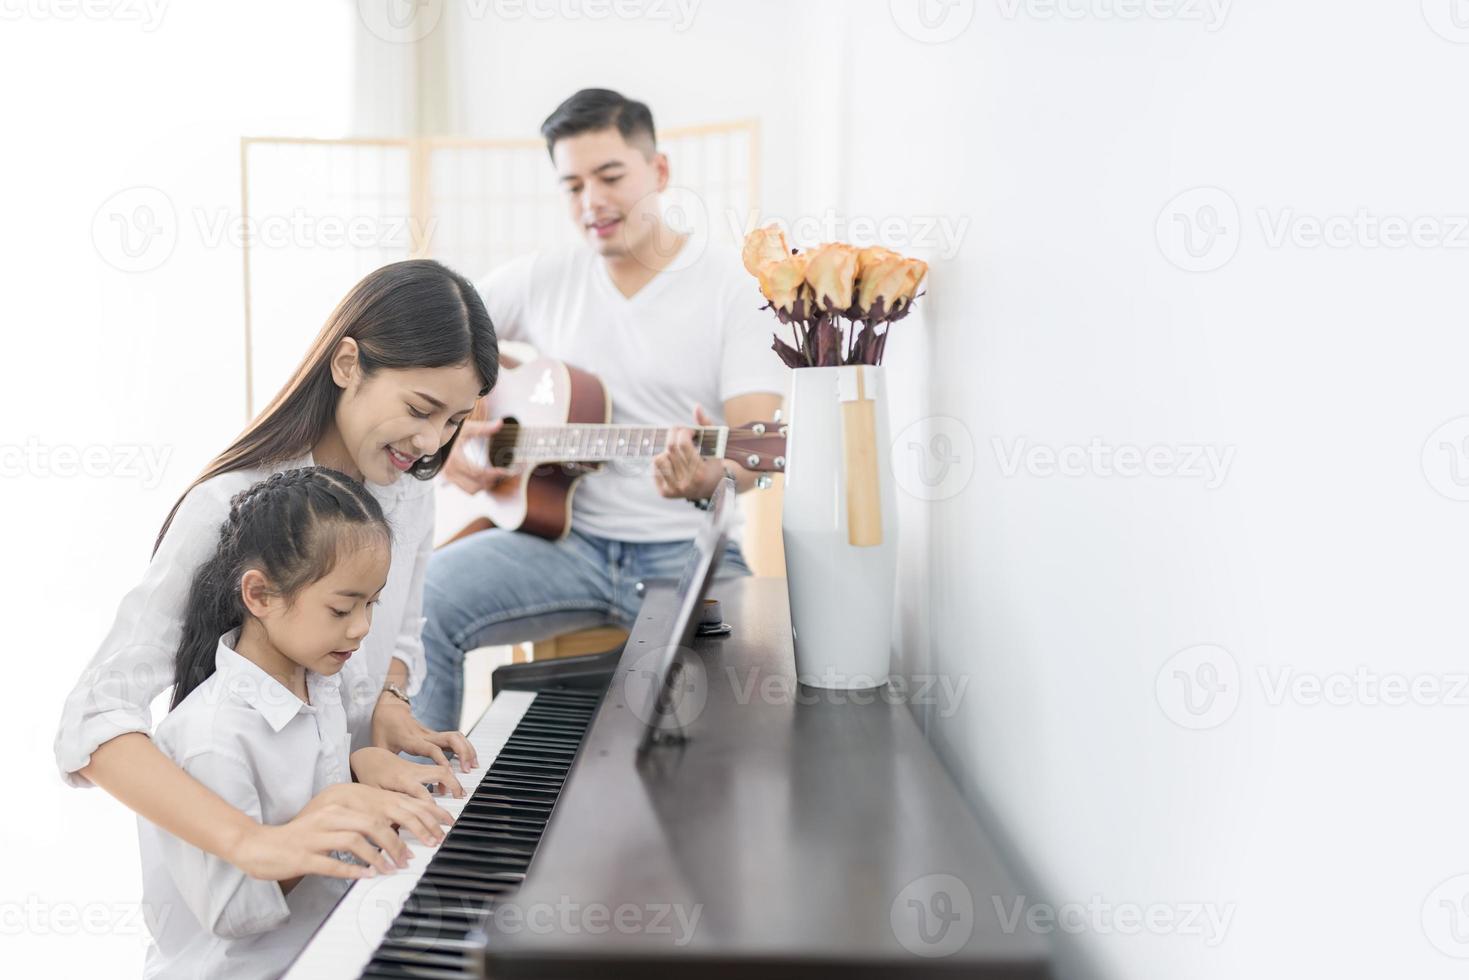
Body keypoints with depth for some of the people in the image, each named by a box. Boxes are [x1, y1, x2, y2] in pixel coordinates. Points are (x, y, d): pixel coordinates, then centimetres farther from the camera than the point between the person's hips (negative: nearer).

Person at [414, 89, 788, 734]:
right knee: (415, 602, -21)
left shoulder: (736, 286, -2)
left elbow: (758, 439, -13)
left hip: (684, 549, -3)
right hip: (564, 536, 3)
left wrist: (714, 476, -35)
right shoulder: (540, 279, 11)